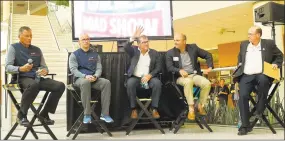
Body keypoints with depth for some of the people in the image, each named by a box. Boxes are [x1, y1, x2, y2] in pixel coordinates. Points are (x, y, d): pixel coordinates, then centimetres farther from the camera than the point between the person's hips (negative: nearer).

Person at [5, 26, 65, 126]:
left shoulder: (37, 50, 22)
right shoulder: (14, 48, 8)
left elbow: (44, 66, 19)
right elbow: (8, 67, -3)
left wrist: (45, 71, -7)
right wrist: (20, 69, -24)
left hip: (38, 78, 5)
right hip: (23, 78, -5)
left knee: (60, 85, -19)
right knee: (34, 84, -41)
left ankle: (44, 114, -9)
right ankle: (21, 115, -23)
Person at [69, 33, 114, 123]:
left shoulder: (95, 54, 19)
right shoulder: (74, 55, 9)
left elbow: (99, 68, 11)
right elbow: (73, 69, -4)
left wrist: (95, 76, -13)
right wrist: (85, 76, -22)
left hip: (94, 79, 3)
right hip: (80, 78, -3)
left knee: (106, 82, -28)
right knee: (85, 82, -40)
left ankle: (104, 114, -30)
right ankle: (87, 115, -38)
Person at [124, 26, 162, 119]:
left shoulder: (154, 53, 9)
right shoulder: (134, 51, 7)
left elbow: (158, 67, 3)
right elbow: (126, 48, -15)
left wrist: (149, 75, -15)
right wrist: (133, 37, -29)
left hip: (149, 77, 1)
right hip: (135, 77, -1)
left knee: (157, 83, -30)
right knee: (130, 83, -33)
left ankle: (154, 108, -21)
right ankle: (133, 109, -22)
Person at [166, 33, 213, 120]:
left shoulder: (193, 48, 7)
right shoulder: (170, 53, 4)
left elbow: (208, 55, 14)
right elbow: (169, 67, -8)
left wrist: (210, 67, -1)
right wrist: (179, 70, -26)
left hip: (194, 75, 3)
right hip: (181, 77, -2)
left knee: (207, 83, -27)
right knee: (188, 82, -38)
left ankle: (201, 105, -5)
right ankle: (191, 108, -31)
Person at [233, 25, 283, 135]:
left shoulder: (269, 44, 7)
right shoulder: (244, 44, 17)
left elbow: (279, 55, 18)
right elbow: (240, 57, 34)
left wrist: (276, 64, 0)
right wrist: (240, 64, 15)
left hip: (262, 74, -3)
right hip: (246, 76, 3)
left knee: (263, 81, -40)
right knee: (243, 96, -22)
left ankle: (259, 110, -19)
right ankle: (245, 126, -17)